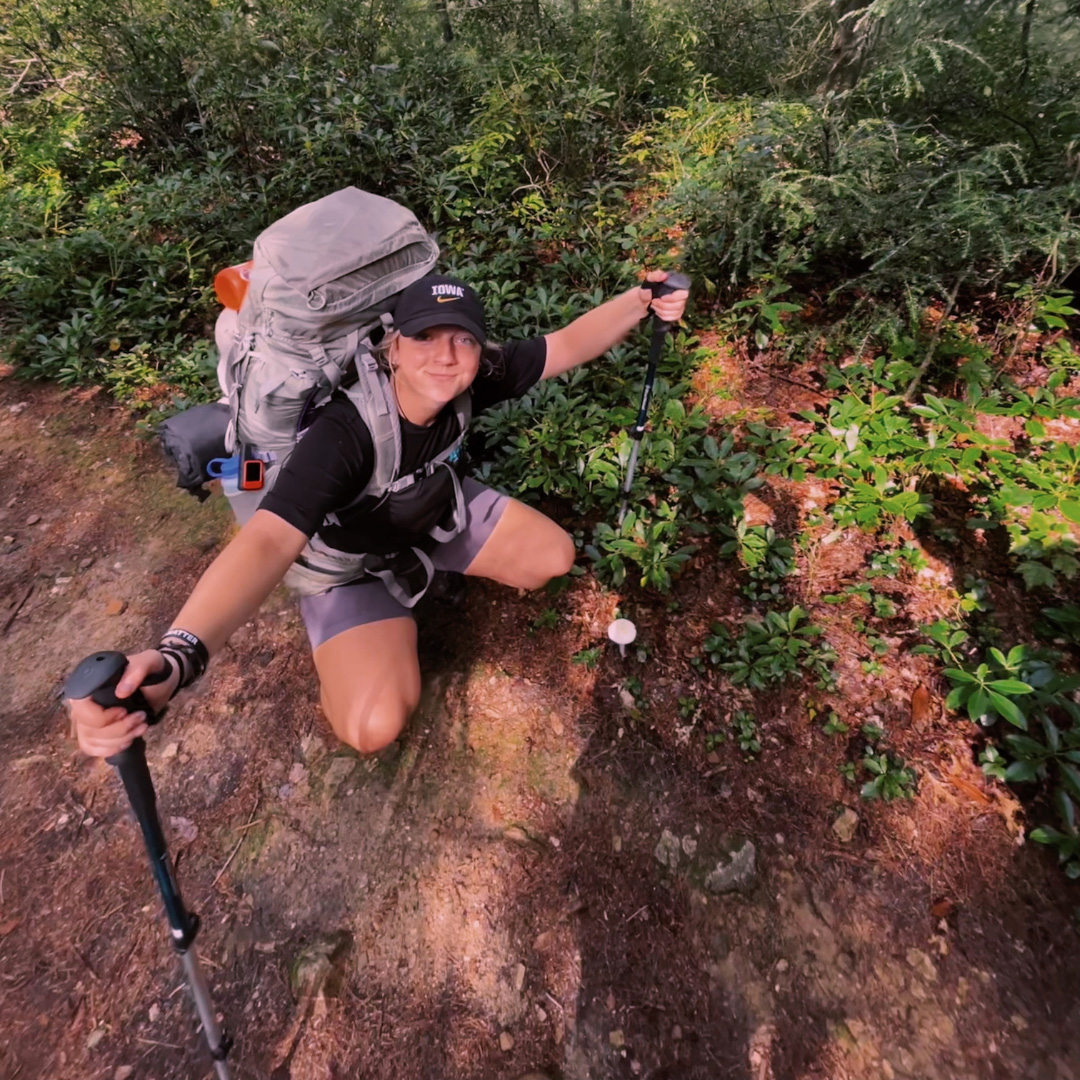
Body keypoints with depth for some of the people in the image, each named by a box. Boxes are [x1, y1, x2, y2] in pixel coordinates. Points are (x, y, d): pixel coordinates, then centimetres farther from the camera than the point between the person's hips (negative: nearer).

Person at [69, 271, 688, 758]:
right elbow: (268, 541, -49)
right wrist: (176, 660, -63)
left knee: (553, 558, 0)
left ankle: (433, 566, 22)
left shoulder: (474, 381, -22)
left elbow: (568, 344, -15)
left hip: (437, 511, 6)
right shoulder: (345, 433, -39)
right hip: (352, 553, -5)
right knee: (374, 728, -21)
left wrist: (643, 301, -29)